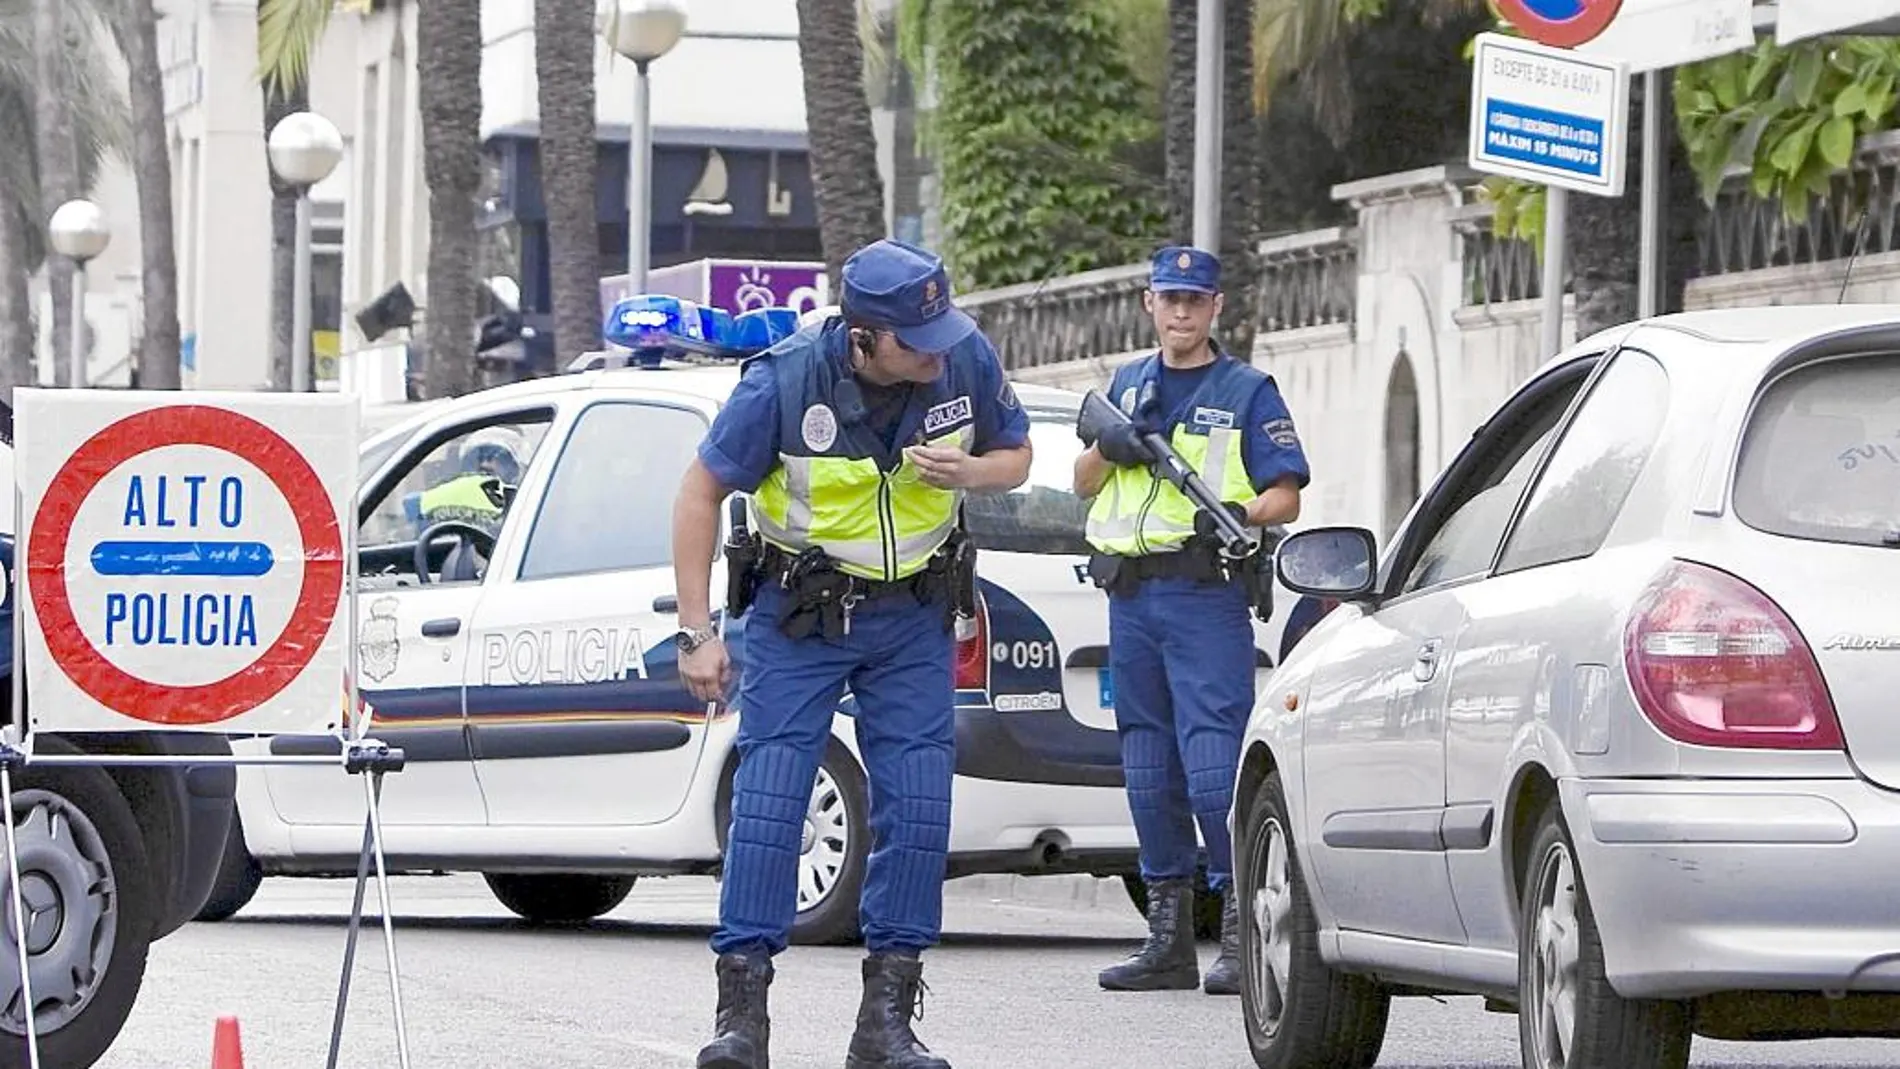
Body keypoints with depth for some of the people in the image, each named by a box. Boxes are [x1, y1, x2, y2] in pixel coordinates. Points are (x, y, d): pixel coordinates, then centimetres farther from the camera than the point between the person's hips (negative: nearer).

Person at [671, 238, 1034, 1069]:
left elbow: (1016, 456, 5)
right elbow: (702, 490, -11)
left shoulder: (967, 360, -13)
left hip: (912, 617, 3)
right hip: (799, 616, -3)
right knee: (768, 800, -10)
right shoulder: (785, 381, -22)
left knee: (918, 809, -3)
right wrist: (698, 632, -12)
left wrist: (966, 472, -20)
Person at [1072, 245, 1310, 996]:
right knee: (1149, 773, 8)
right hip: (1130, 594, 6)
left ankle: (1241, 933, -12)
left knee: (1214, 769, -14)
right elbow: (1084, 483, 21)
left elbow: (1286, 496, -1)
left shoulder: (1247, 391, 4)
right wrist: (1108, 448, -1)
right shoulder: (1127, 385, 19)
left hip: (1206, 593, -6)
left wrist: (1238, 515, -22)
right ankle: (1170, 939, 13)